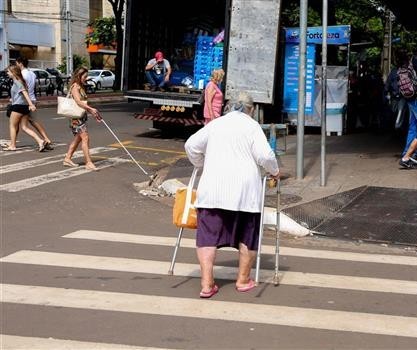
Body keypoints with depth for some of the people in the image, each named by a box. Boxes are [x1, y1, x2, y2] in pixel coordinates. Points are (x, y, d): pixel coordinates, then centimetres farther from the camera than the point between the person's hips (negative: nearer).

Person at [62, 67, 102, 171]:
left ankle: (67, 159, 23)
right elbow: (78, 102, -24)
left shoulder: (80, 87, 16)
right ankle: (88, 163, -13)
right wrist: (91, 109, -31)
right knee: (85, 137, -12)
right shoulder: (75, 87, -12)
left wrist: (93, 113, 11)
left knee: (78, 138, 14)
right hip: (76, 116, -10)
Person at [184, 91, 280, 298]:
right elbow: (265, 155, -6)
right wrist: (274, 171, 12)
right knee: (248, 234, 14)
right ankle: (243, 280, 22)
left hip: (213, 187, 3)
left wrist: (201, 165, 34)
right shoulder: (252, 126, 3)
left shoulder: (215, 124, 15)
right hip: (244, 188, -2)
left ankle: (207, 284, -4)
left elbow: (191, 145, 18)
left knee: (208, 234, 3)